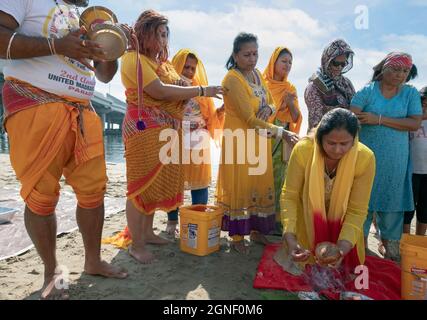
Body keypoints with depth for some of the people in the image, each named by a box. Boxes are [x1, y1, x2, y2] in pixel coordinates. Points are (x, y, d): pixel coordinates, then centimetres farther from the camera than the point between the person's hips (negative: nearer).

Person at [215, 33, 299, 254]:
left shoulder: (257, 74, 8)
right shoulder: (232, 79, -16)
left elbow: (271, 102, 17)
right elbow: (250, 119, -21)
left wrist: (268, 108, -8)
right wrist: (282, 133, -23)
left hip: (260, 140, 7)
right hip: (240, 140, -7)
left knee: (260, 185, 11)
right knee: (239, 186, 2)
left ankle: (256, 229, 28)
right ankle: (237, 236, 17)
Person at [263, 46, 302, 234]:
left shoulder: (291, 89, 14)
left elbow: (296, 118, 9)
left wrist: (291, 104, -9)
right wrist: (278, 106, -15)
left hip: (283, 140, 4)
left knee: (279, 180, 6)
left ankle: (277, 219, 15)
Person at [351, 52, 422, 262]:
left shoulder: (411, 93, 7)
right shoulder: (367, 91, 1)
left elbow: (415, 124, -6)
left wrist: (380, 119, -14)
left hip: (395, 160, 2)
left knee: (392, 201, 8)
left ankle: (389, 246, 25)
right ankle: (361, 243, 20)